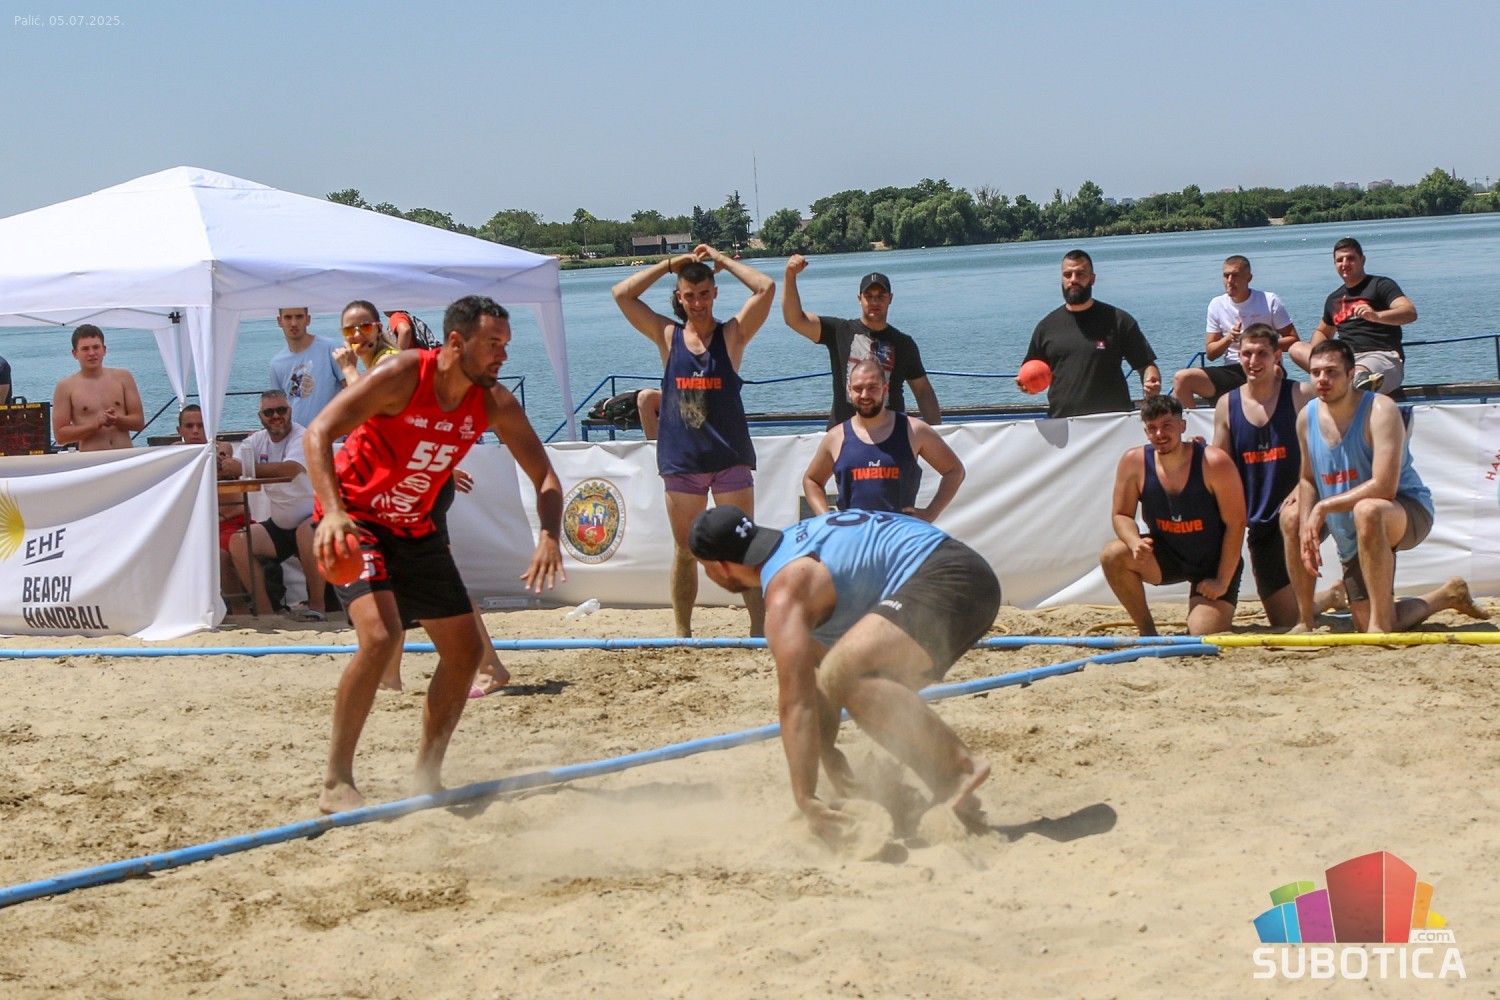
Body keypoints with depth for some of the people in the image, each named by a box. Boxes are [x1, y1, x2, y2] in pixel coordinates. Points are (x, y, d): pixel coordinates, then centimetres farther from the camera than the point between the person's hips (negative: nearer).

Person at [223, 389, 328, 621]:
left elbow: (291, 468, -36)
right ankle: (264, 611, -10)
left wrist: (245, 468, -39)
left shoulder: (303, 437, -16)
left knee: (305, 532, -38)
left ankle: (317, 606, -24)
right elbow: (232, 468, -5)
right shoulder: (258, 440, 6)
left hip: (314, 517, -7)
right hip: (281, 525, 7)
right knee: (238, 542, -11)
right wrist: (219, 464, -30)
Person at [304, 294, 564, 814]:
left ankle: (427, 776, 22)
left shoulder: (495, 404, -6)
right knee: (380, 636, -26)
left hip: (415, 528, 7)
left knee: (465, 649, 5)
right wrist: (333, 512, -40)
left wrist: (549, 536, -22)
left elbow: (545, 476, -2)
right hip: (355, 518, -7)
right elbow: (319, 433, -26)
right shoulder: (403, 376, -22)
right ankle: (336, 784, -16)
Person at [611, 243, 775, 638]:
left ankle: (759, 626, 3)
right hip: (681, 458, 2)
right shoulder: (668, 336, 7)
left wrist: (721, 260, 1)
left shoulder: (732, 334, 2)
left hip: (730, 456, -2)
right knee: (684, 549, 7)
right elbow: (621, 294, 3)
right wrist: (670, 264, 4)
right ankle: (682, 633, 13)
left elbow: (766, 288, -8)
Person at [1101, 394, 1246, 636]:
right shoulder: (1134, 462, -12)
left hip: (1214, 564, -3)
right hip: (1165, 558, 3)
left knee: (1202, 637, -18)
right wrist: (1136, 543, -27)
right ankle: (1147, 631, -7)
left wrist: (1222, 582, -15)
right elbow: (1122, 515, -3)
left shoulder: (1214, 463, -21)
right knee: (1113, 555, -25)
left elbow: (1236, 524, -15)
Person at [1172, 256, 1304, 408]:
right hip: (1232, 371, 3)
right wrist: (1228, 338, -11)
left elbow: (1293, 340, 0)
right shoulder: (1217, 305, 9)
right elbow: (1210, 353, 9)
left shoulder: (1269, 301, 2)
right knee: (1181, 379, -18)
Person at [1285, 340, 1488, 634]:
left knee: (1367, 510, -41)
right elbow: (1307, 480, 11)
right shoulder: (1307, 417, -1)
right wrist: (1307, 528, -7)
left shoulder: (1379, 411, -21)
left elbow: (1383, 487, -30)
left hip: (1408, 512, -8)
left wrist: (1324, 507, -23)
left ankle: (1380, 624, -34)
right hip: (1352, 536, 8)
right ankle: (1448, 595, 34)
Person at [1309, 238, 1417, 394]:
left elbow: (1410, 313, -10)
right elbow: (1322, 332, 42)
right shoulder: (1334, 299, 26)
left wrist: (1376, 316, -32)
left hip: (1383, 357, -6)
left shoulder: (1380, 285, 6)